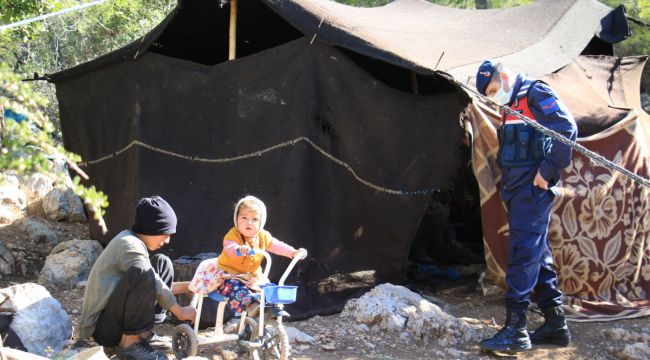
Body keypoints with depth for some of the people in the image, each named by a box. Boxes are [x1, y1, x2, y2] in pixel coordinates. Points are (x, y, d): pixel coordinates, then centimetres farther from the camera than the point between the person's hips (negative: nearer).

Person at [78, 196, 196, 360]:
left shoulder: (131, 241, 14)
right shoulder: (129, 244, -17)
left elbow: (154, 285, 21)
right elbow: (151, 284, -18)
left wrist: (187, 287, 15)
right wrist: (180, 312, -8)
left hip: (117, 317, 10)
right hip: (104, 327, -10)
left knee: (162, 262, 10)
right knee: (143, 274, -32)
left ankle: (141, 332, 3)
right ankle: (130, 342, -20)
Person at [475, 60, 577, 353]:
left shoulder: (535, 93, -7)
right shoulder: (511, 105, 21)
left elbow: (567, 129, -17)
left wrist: (548, 170, -17)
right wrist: (508, 181, 16)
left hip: (532, 188, -10)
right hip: (517, 189, 10)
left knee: (523, 254, -13)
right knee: (538, 255, 11)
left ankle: (515, 329, -13)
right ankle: (556, 325, 18)